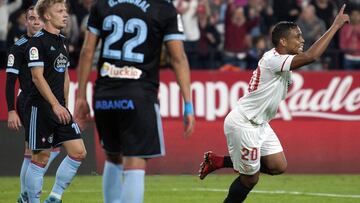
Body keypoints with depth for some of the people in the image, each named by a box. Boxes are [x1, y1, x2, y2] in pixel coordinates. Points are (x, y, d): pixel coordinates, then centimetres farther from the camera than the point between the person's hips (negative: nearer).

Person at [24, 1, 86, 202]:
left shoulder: (62, 41, 14)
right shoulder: (38, 41, -11)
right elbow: (37, 77, -17)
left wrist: (64, 106, 18)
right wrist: (55, 105, -21)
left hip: (59, 108, 8)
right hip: (41, 108, -8)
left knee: (79, 152, 1)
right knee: (41, 158, -3)